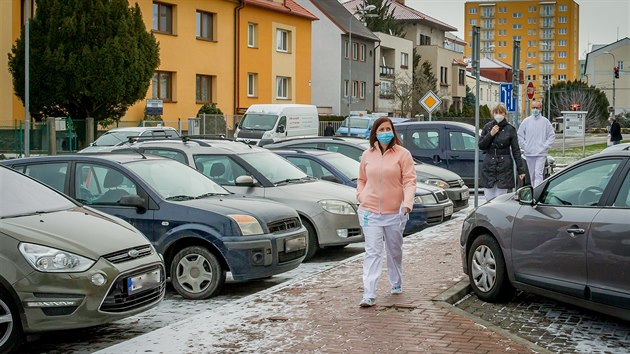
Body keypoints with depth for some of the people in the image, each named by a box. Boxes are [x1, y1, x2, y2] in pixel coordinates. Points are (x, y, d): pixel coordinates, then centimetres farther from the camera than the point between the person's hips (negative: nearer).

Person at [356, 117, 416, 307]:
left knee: (395, 251, 16)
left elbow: (409, 181, -9)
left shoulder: (403, 154, -4)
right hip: (370, 212, 1)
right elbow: (361, 179, 18)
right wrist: (361, 197, 2)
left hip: (395, 212, -1)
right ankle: (369, 295, -12)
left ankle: (396, 284, 37)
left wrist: (407, 203, -23)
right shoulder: (367, 155, 6)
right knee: (372, 252, -6)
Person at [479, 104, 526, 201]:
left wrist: (520, 170, -3)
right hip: (488, 166, 2)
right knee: (489, 200, 1)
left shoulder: (510, 129, 0)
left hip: (504, 167, -2)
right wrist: (490, 134, -10)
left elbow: (516, 150, 1)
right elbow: (480, 146, 5)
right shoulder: (487, 127, 7)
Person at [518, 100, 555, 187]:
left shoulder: (545, 121, 3)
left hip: (541, 154, -3)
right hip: (529, 154, 3)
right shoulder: (526, 121, 8)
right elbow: (520, 135, 10)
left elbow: (552, 136, 5)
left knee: (538, 174, -13)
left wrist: (545, 147, -4)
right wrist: (524, 146, 0)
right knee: (532, 175, 8)